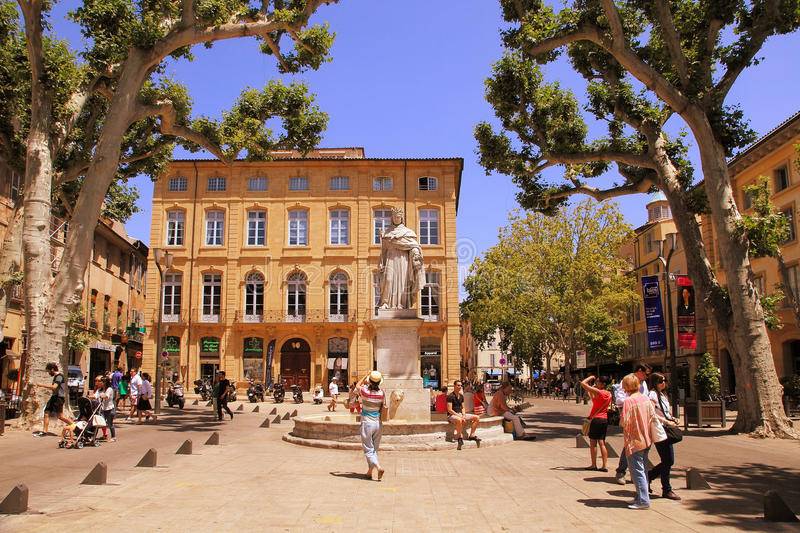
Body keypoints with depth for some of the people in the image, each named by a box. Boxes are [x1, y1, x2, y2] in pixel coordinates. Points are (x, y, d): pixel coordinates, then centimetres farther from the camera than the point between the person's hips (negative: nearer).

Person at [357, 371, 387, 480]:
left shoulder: (365, 391, -14)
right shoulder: (382, 393, -7)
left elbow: (357, 385, 8)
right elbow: (383, 408, 1)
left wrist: (366, 376, 14)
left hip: (367, 423, -4)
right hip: (377, 423, 4)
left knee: (368, 450, 1)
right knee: (374, 449, 15)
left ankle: (379, 468, -17)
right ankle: (369, 472, 21)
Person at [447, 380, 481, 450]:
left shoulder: (461, 396, 11)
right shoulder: (450, 396, -12)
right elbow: (449, 410, -16)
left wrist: (463, 415, -3)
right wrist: (459, 416, -21)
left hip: (460, 414, 8)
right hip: (452, 415, -8)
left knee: (476, 418, -2)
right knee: (459, 420, -41)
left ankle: (472, 435, 2)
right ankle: (460, 437, -23)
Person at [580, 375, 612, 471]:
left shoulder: (598, 391, -16)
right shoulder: (609, 394, 7)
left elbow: (583, 383, -17)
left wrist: (590, 377, -3)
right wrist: (590, 389, 18)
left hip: (596, 419, -7)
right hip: (605, 419, 7)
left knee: (593, 443, 4)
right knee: (602, 443, 11)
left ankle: (594, 465, 9)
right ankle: (605, 466, 9)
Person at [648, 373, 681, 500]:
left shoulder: (663, 394, 17)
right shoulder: (653, 394, -10)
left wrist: (672, 418, 6)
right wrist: (667, 422, -19)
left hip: (666, 431, 9)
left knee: (669, 461, 11)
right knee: (667, 461, -4)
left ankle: (648, 476, 25)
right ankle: (666, 490, 7)